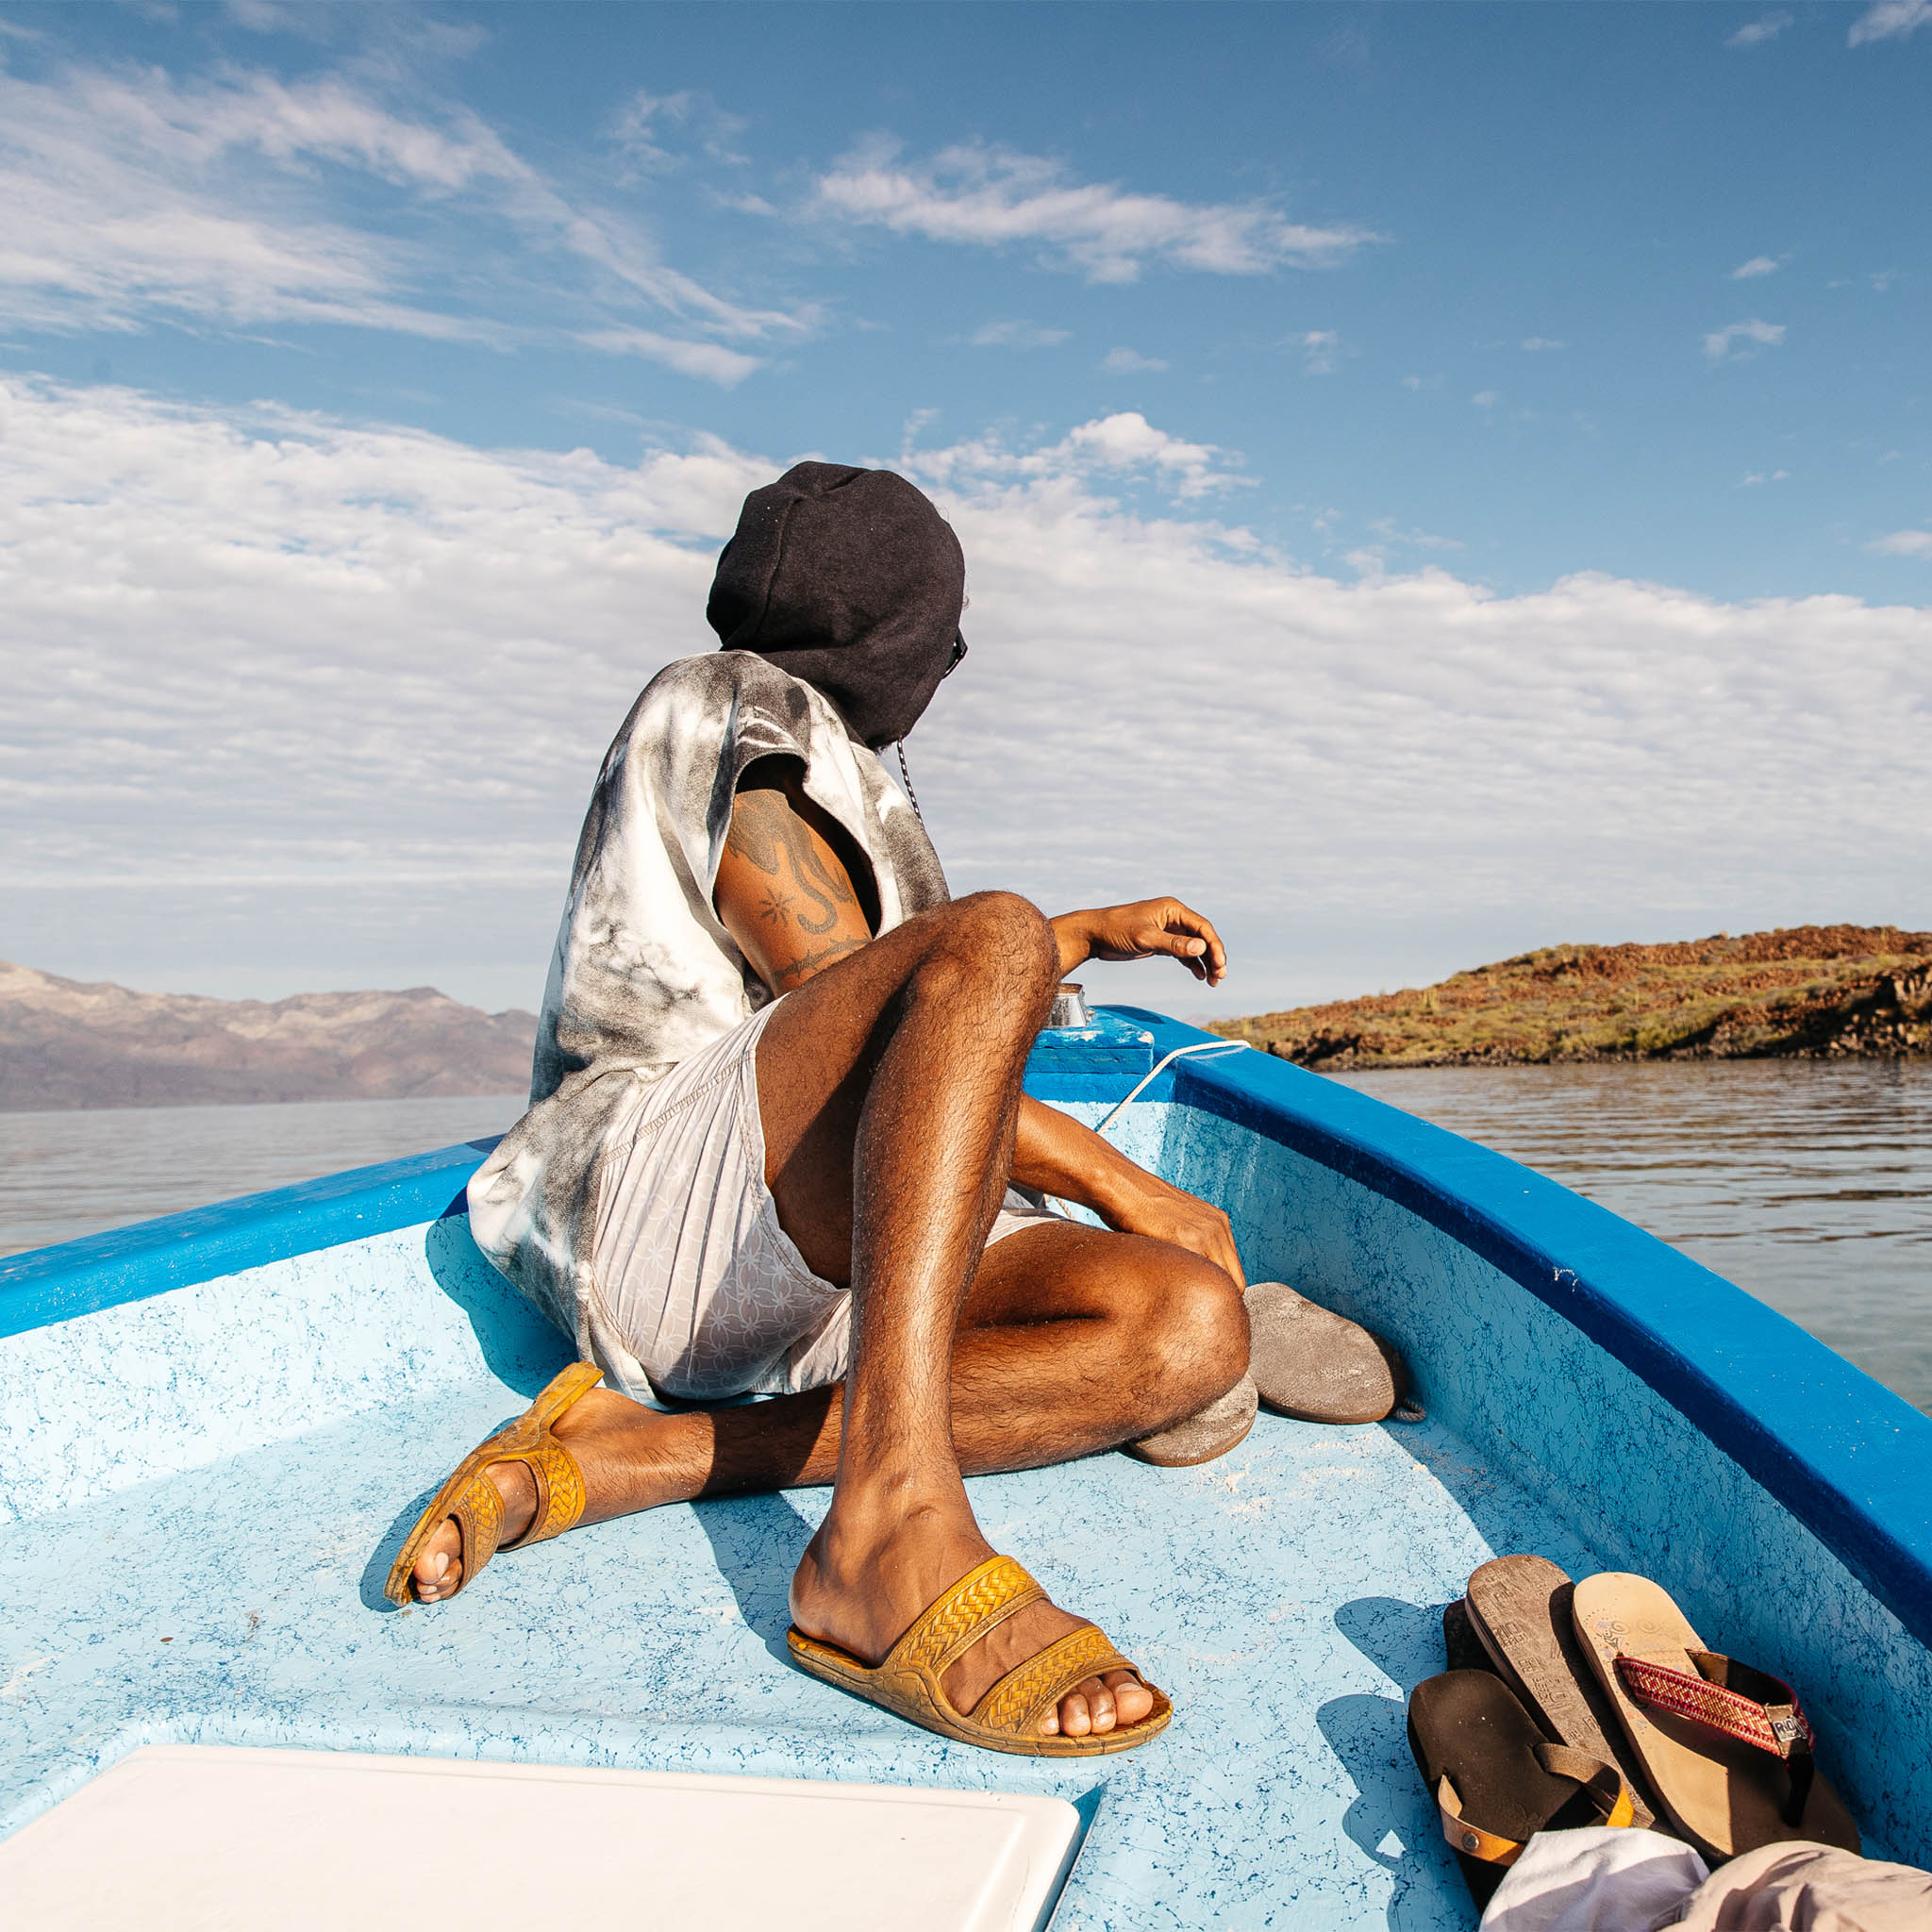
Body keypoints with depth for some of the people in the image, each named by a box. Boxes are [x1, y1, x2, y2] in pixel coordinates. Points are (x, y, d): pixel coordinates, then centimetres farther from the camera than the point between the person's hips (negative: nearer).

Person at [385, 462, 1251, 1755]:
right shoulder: (721, 706, 2)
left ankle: (628, 1458, -22)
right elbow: (844, 1000, -10)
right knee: (992, 937, -32)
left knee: (1193, 1331, -18)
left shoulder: (837, 775, 29)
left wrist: (1097, 935, 46)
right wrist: (1114, 1179, -7)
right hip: (657, 1200, -8)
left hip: (834, 1257, 8)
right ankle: (896, 1534, -48)